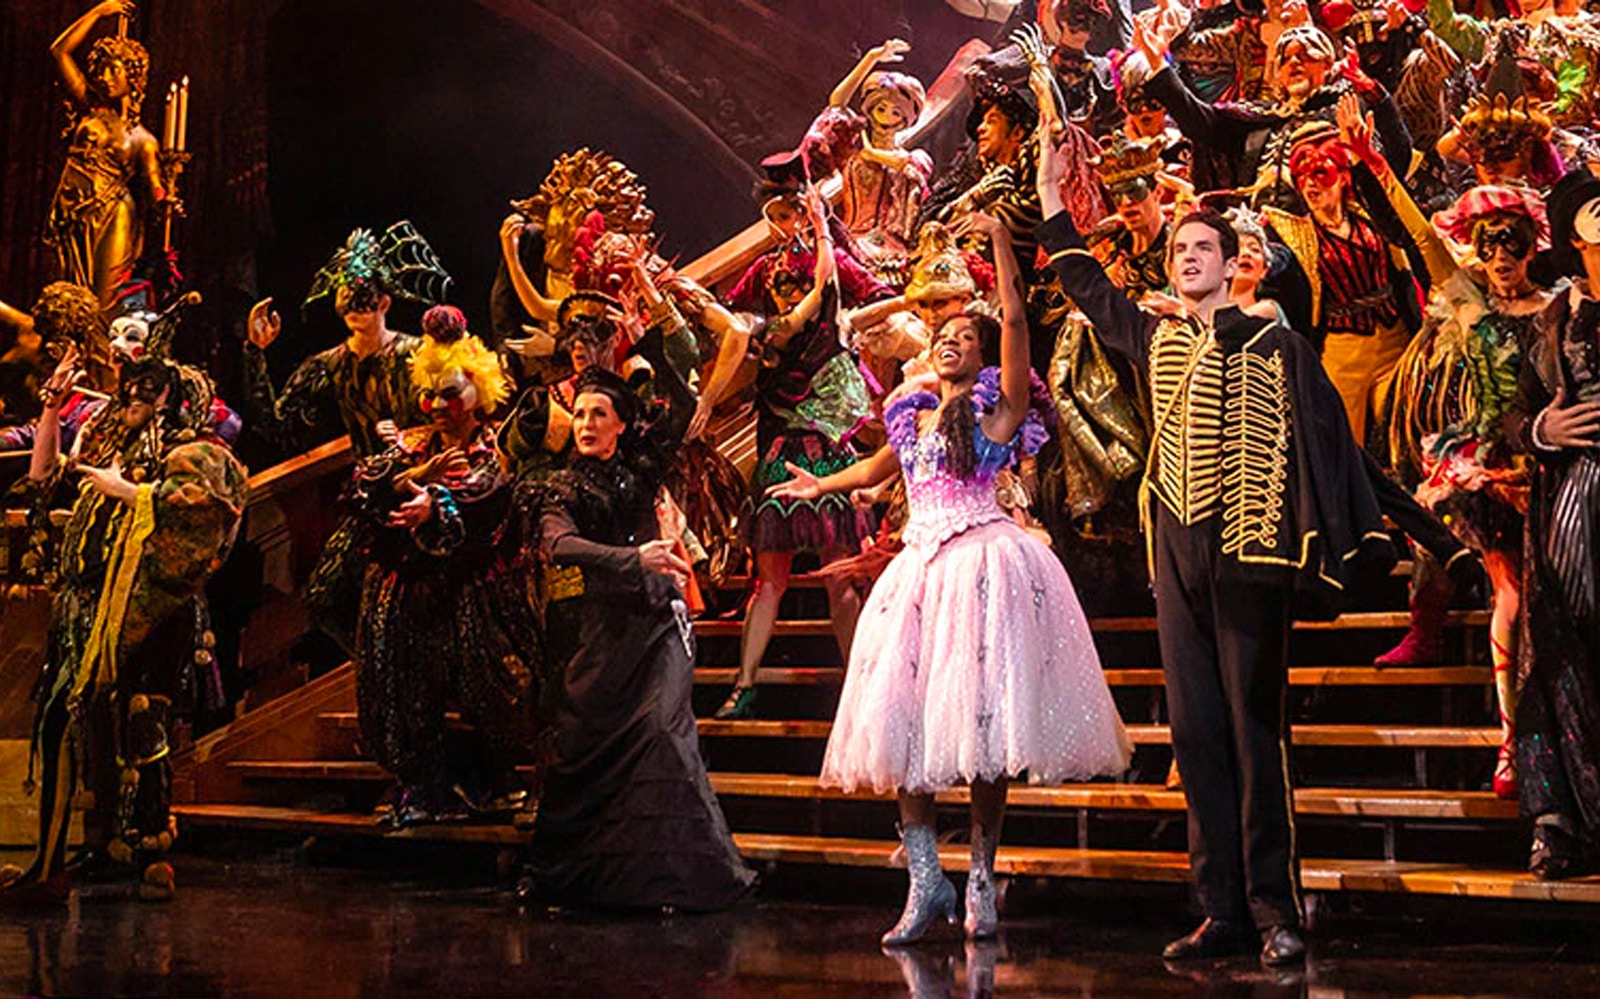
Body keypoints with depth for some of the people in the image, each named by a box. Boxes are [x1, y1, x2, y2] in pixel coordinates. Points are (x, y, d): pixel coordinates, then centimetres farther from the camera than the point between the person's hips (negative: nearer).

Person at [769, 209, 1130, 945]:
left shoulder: (999, 405, 1)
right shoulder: (913, 414, 17)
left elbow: (1015, 319, -11)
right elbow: (884, 466, 36)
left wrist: (1000, 241, -14)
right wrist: (820, 485, 49)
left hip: (983, 565, -6)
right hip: (919, 569, 6)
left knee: (978, 717, -5)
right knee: (902, 720, -2)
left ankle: (980, 882, 6)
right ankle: (926, 882, 5)